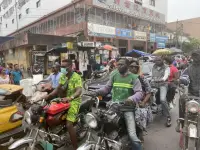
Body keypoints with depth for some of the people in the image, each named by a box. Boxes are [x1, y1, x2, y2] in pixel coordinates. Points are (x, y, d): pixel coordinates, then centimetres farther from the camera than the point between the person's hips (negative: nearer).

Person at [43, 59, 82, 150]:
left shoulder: (76, 77, -14)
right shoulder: (62, 76, 10)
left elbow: (79, 91, -29)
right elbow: (58, 89, 11)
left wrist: (70, 98, -46)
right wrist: (48, 96, -4)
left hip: (74, 101, -8)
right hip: (64, 100, 8)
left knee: (69, 125, -20)